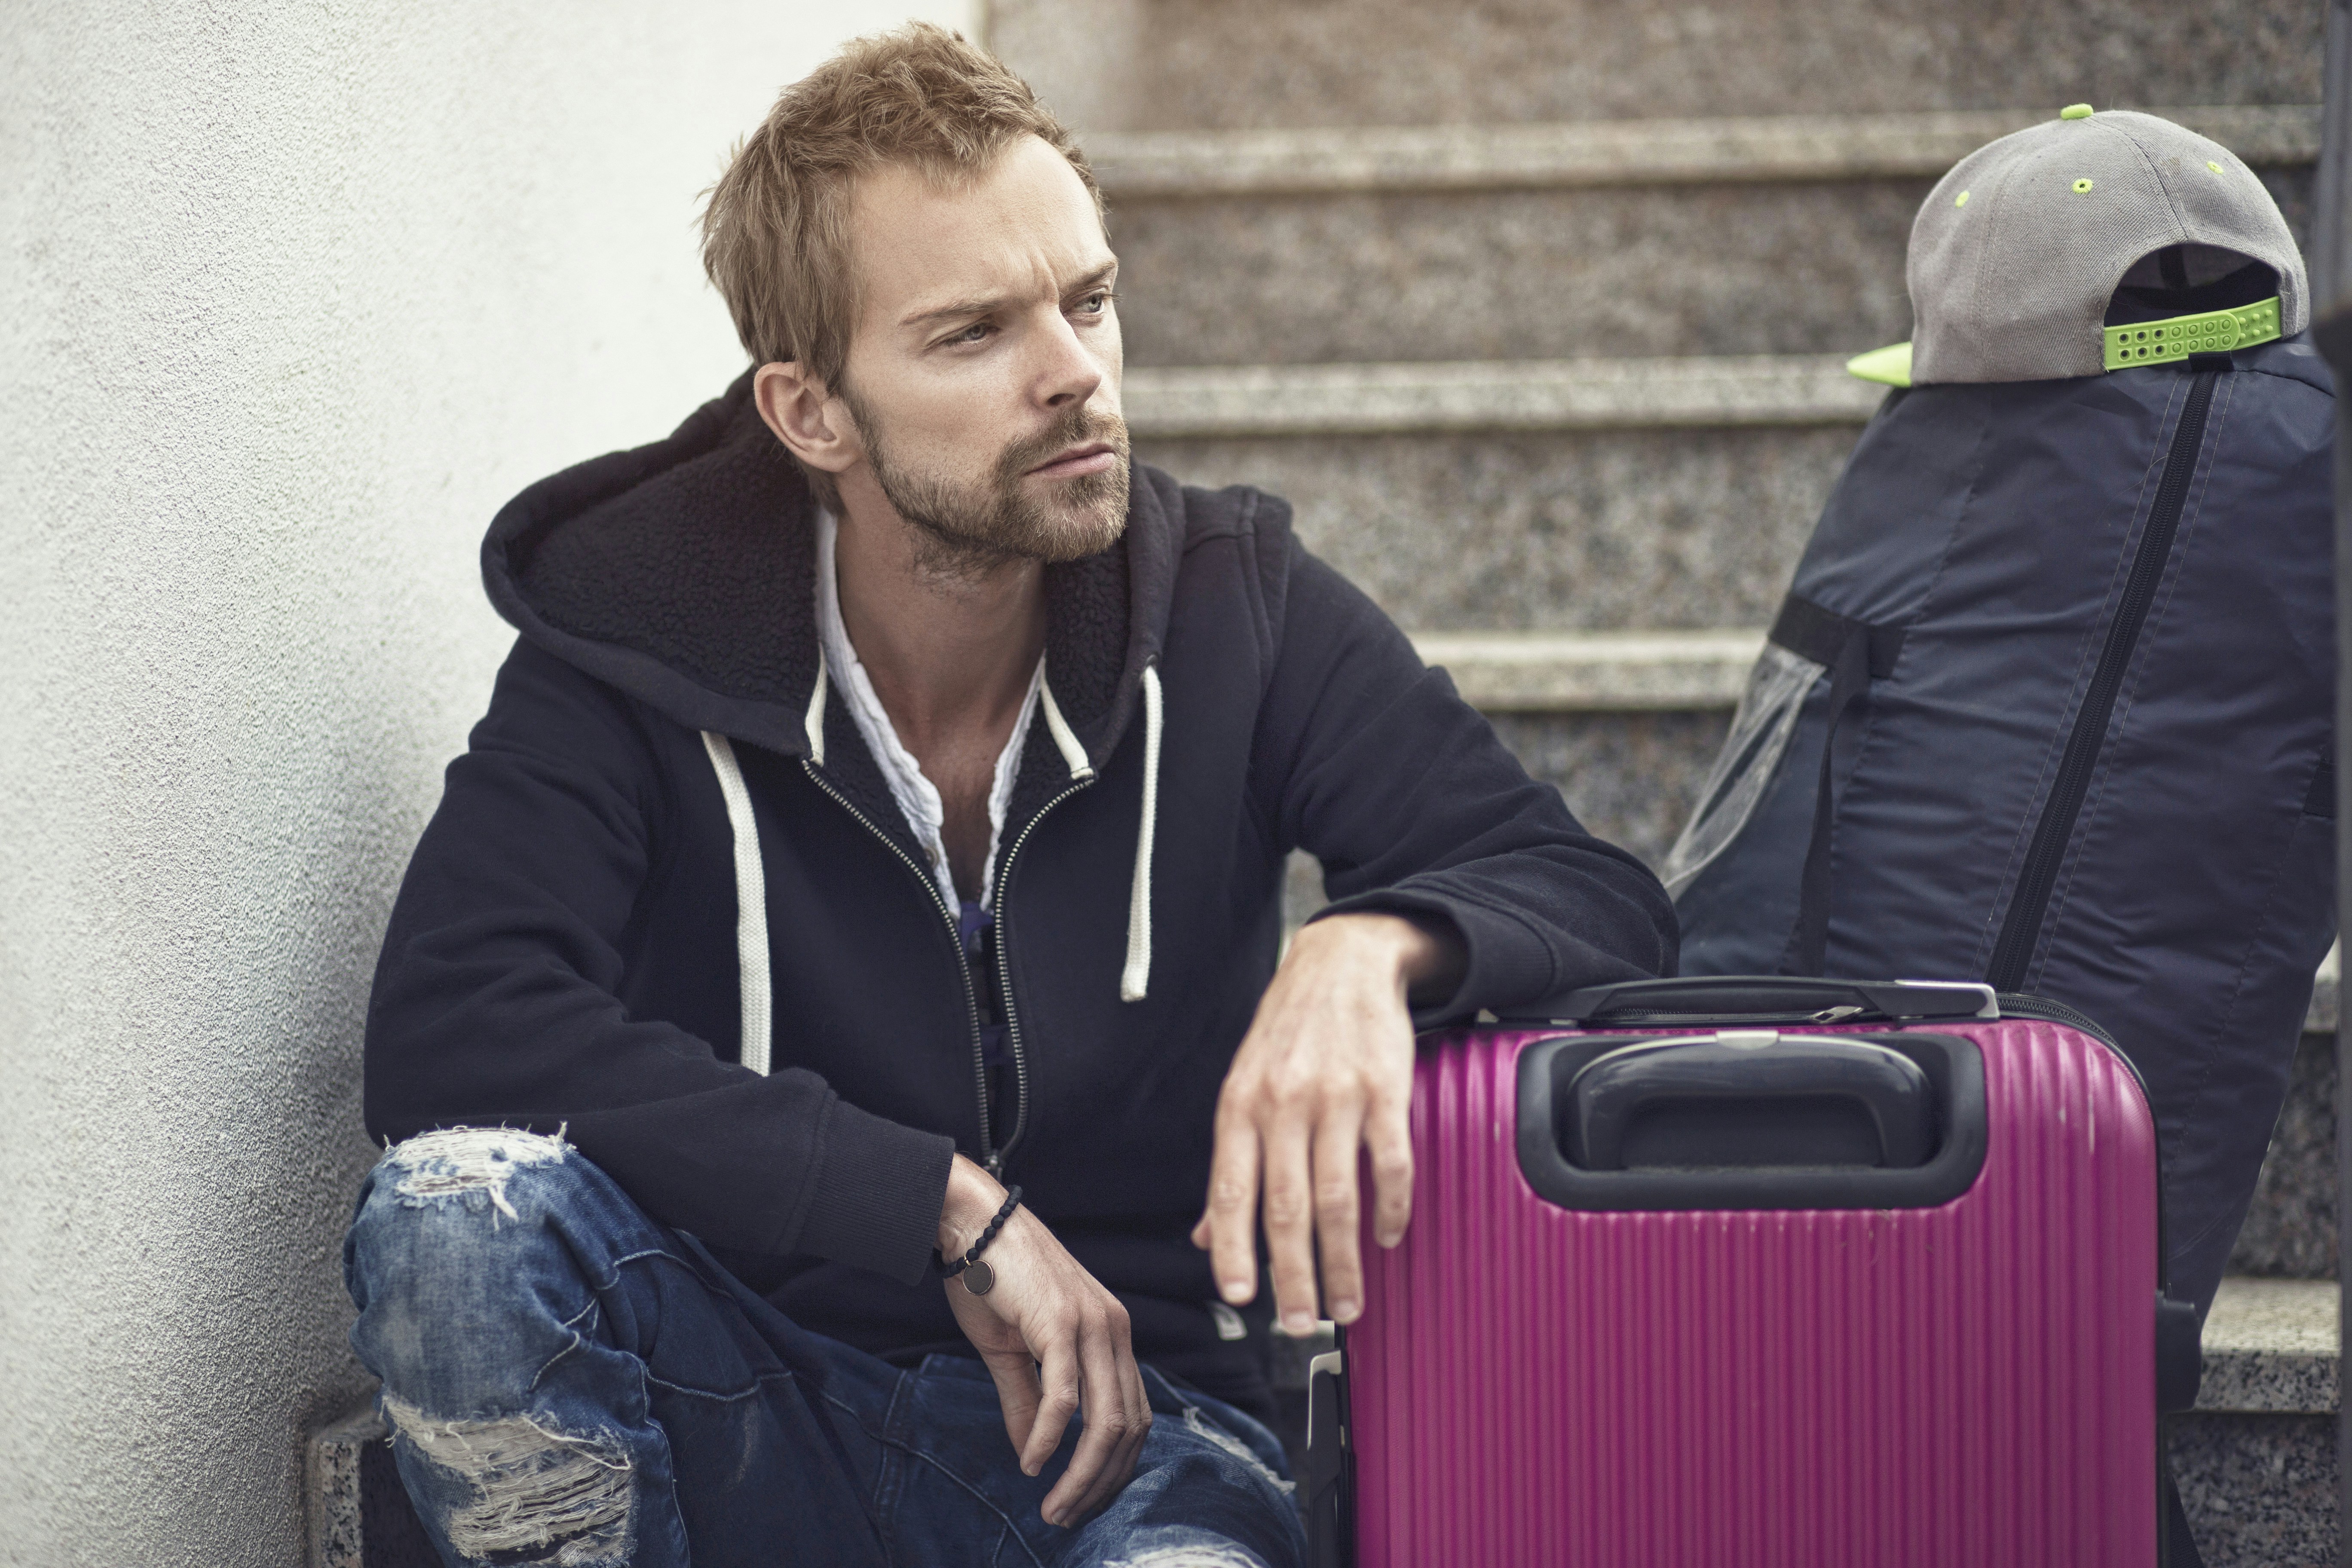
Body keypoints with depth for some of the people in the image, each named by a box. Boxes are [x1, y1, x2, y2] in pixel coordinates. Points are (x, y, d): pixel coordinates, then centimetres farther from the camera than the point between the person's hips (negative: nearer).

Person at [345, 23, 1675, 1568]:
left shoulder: (1234, 607, -1)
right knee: (458, 1204, -30)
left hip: (1123, 1424, -1)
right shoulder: (642, 639, -5)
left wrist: (1374, 948, -28)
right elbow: (444, 1030, -19)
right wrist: (951, 1208, -23)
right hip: (756, 1413, 2)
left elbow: (1604, 903, -3)